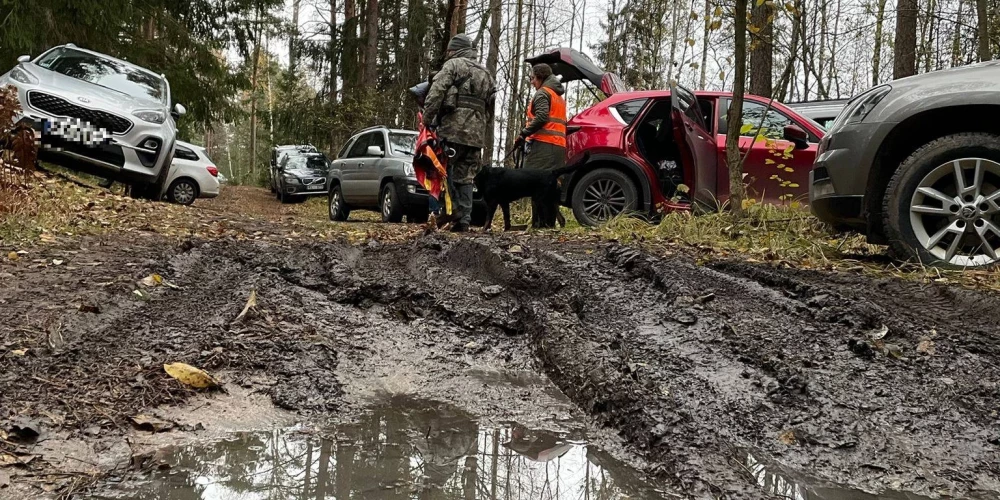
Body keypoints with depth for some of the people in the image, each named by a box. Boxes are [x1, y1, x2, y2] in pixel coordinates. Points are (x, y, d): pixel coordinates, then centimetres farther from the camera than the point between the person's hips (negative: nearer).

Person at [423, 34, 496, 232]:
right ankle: (464, 219, 3)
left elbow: (436, 93, -9)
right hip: (476, 134, 7)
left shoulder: (453, 65, 4)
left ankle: (449, 211, -11)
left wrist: (427, 119, -5)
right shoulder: (485, 73, 27)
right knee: (465, 177, 7)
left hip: (453, 128, -7)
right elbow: (490, 106, 23)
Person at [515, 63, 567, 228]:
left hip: (542, 145, -9)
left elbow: (541, 117, -15)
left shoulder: (542, 93, 0)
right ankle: (549, 221, 4)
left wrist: (524, 134, -10)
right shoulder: (559, 97, 28)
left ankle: (539, 222, -20)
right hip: (559, 145, 9)